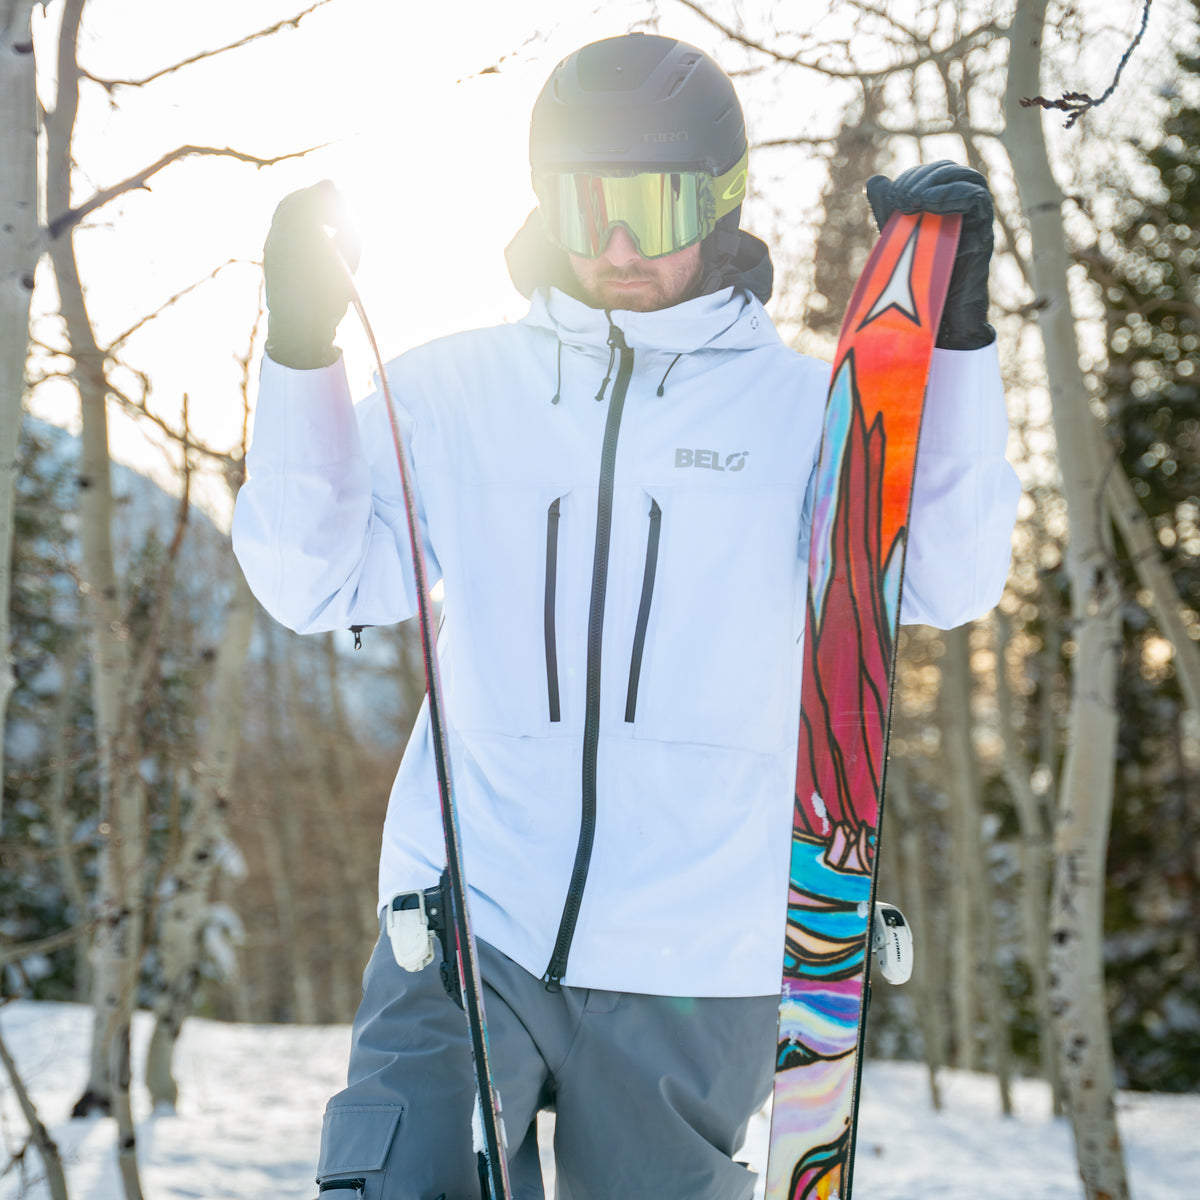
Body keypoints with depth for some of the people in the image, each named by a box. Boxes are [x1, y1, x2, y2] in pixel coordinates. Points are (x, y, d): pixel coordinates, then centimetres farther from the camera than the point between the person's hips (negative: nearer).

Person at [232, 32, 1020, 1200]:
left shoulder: (802, 409, 4)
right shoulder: (452, 391, 8)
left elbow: (948, 583, -8)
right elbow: (317, 585, 2)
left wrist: (955, 335, -16)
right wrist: (300, 352, -8)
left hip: (693, 962, 0)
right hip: (465, 930, 0)